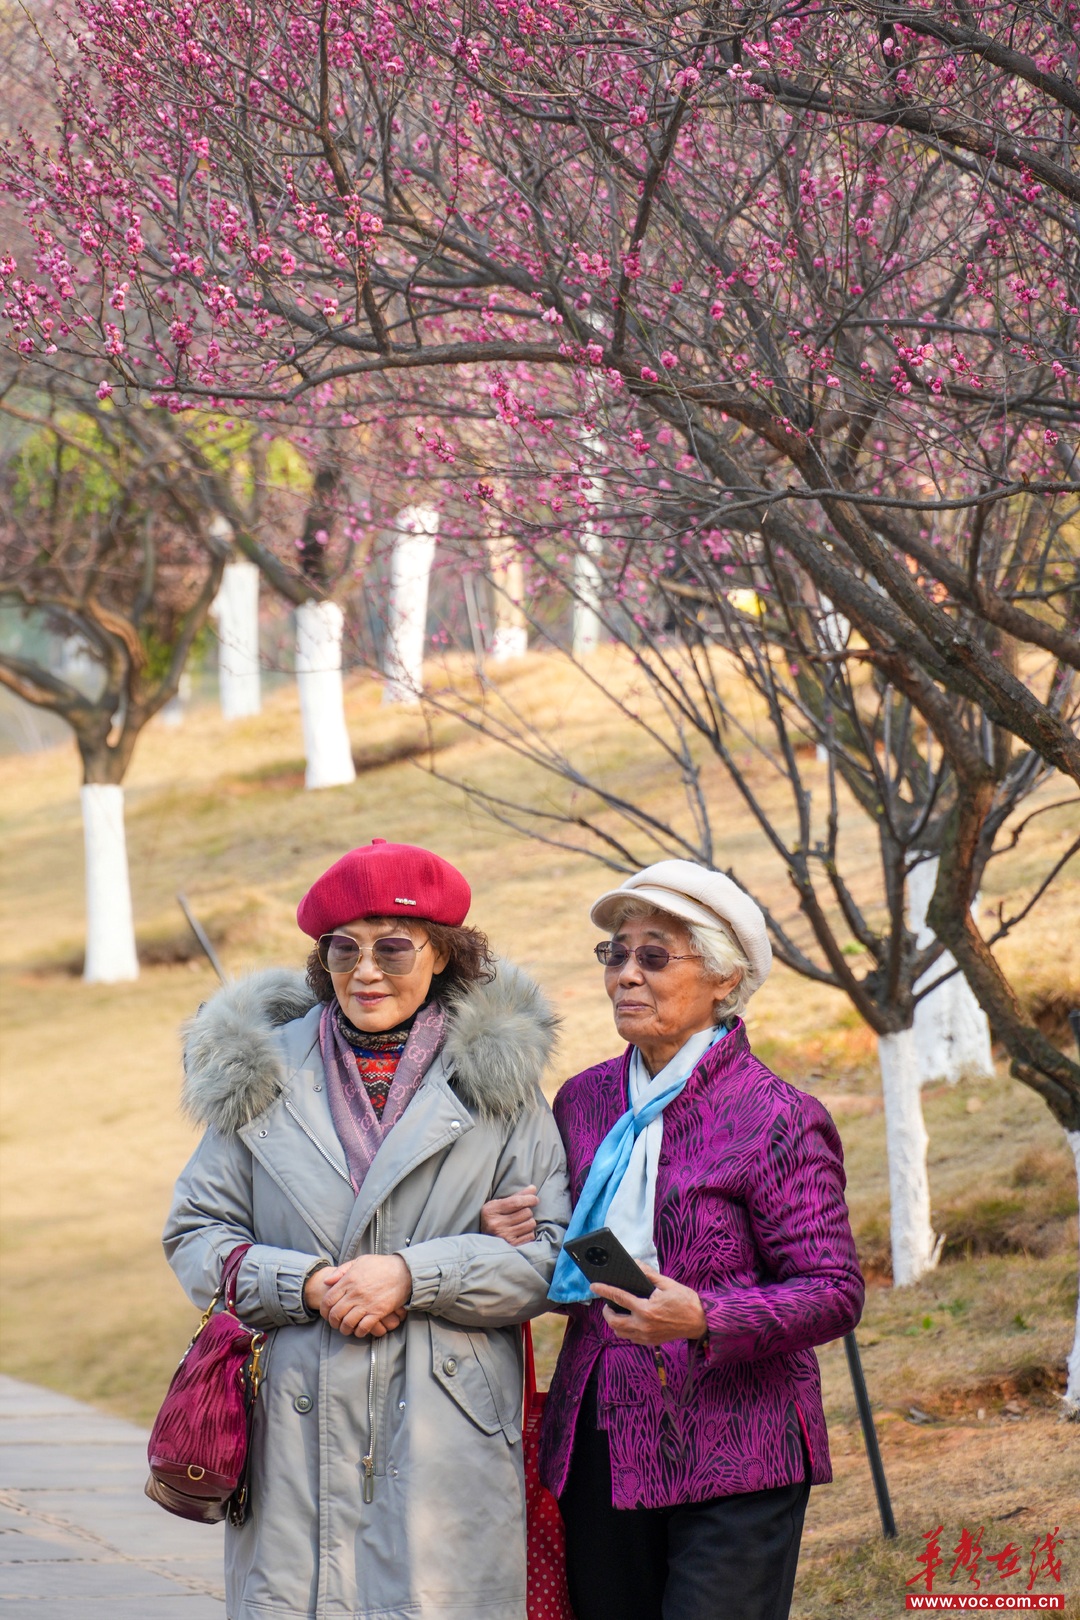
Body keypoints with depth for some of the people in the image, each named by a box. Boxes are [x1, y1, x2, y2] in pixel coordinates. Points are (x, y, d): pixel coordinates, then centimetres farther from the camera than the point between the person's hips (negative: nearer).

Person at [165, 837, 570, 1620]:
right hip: (297, 1434, 1)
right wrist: (304, 1285, -7)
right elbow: (197, 1235, 10)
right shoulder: (265, 1073, 11)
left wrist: (413, 1276, -11)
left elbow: (552, 1252, 2)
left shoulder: (497, 1076, 7)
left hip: (447, 1436, -1)